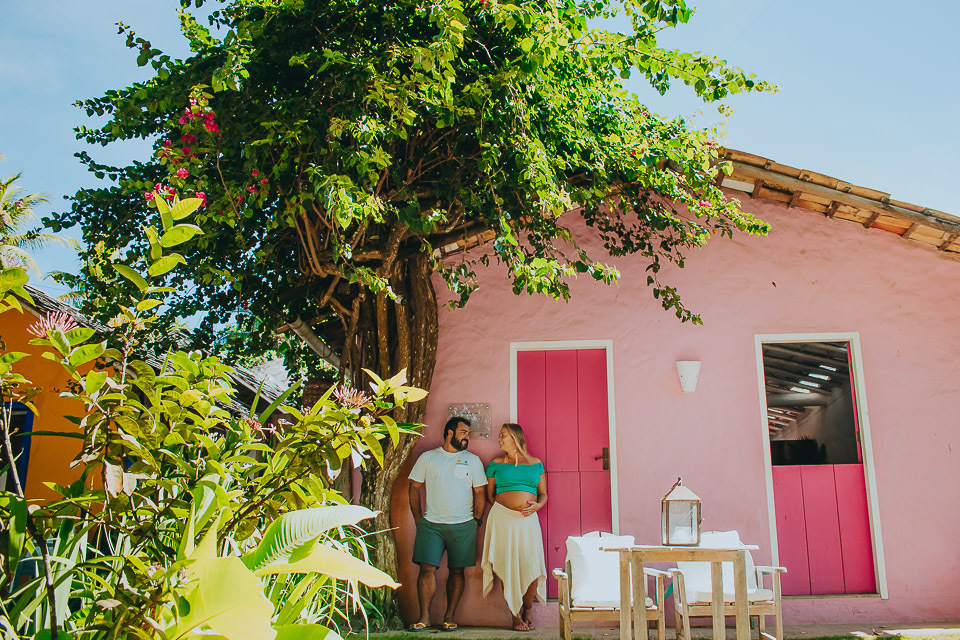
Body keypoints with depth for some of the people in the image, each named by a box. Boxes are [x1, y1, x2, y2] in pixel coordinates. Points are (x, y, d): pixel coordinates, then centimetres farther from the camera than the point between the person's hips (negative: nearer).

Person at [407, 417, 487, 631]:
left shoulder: (473, 460, 8)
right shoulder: (427, 457, 6)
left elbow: (480, 492, 8)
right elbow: (414, 487, 8)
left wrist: (476, 521, 2)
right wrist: (418, 518, 3)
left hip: (463, 526, 1)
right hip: (431, 524, -1)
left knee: (457, 570, 3)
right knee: (427, 568, -6)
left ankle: (449, 616, 12)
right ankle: (424, 616, 3)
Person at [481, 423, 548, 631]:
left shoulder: (536, 463, 12)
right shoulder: (496, 463, 10)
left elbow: (543, 493, 13)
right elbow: (490, 493, 14)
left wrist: (537, 505, -6)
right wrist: (500, 509, 1)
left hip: (528, 519, 1)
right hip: (502, 518, 0)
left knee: (531, 565, -5)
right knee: (508, 566, -2)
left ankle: (528, 611, 17)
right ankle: (516, 614, 13)